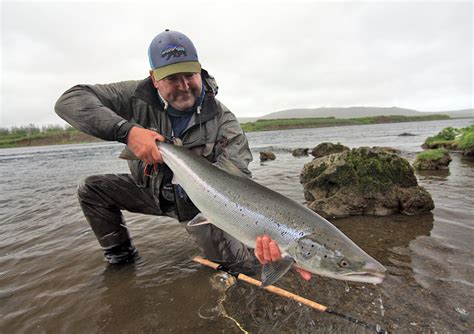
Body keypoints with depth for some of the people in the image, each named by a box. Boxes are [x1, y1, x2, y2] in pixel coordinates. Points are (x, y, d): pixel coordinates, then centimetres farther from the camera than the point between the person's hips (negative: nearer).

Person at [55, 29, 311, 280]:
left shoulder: (223, 122, -24)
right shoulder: (139, 97, -18)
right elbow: (69, 101, -22)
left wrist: (258, 235, -49)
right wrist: (126, 130, -38)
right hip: (149, 190, 3)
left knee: (246, 261, -13)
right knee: (91, 189, -8)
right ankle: (120, 256, 12)